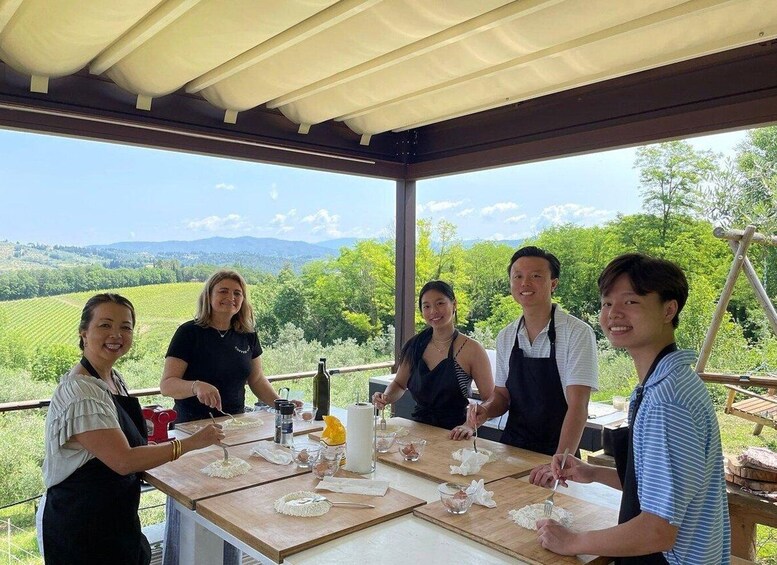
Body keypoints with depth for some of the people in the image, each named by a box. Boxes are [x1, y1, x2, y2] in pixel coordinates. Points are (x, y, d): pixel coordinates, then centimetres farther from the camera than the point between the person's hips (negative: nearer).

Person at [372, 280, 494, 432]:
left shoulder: (471, 349, -6)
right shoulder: (415, 345, 7)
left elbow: (491, 401, -3)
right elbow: (399, 383, 22)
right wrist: (386, 398, 3)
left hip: (452, 436, -3)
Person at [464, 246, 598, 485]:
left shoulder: (577, 333, -12)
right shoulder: (506, 337, 4)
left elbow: (578, 406, -18)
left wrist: (559, 463, -27)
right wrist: (486, 410, -7)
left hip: (555, 455, -4)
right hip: (512, 448, 4)